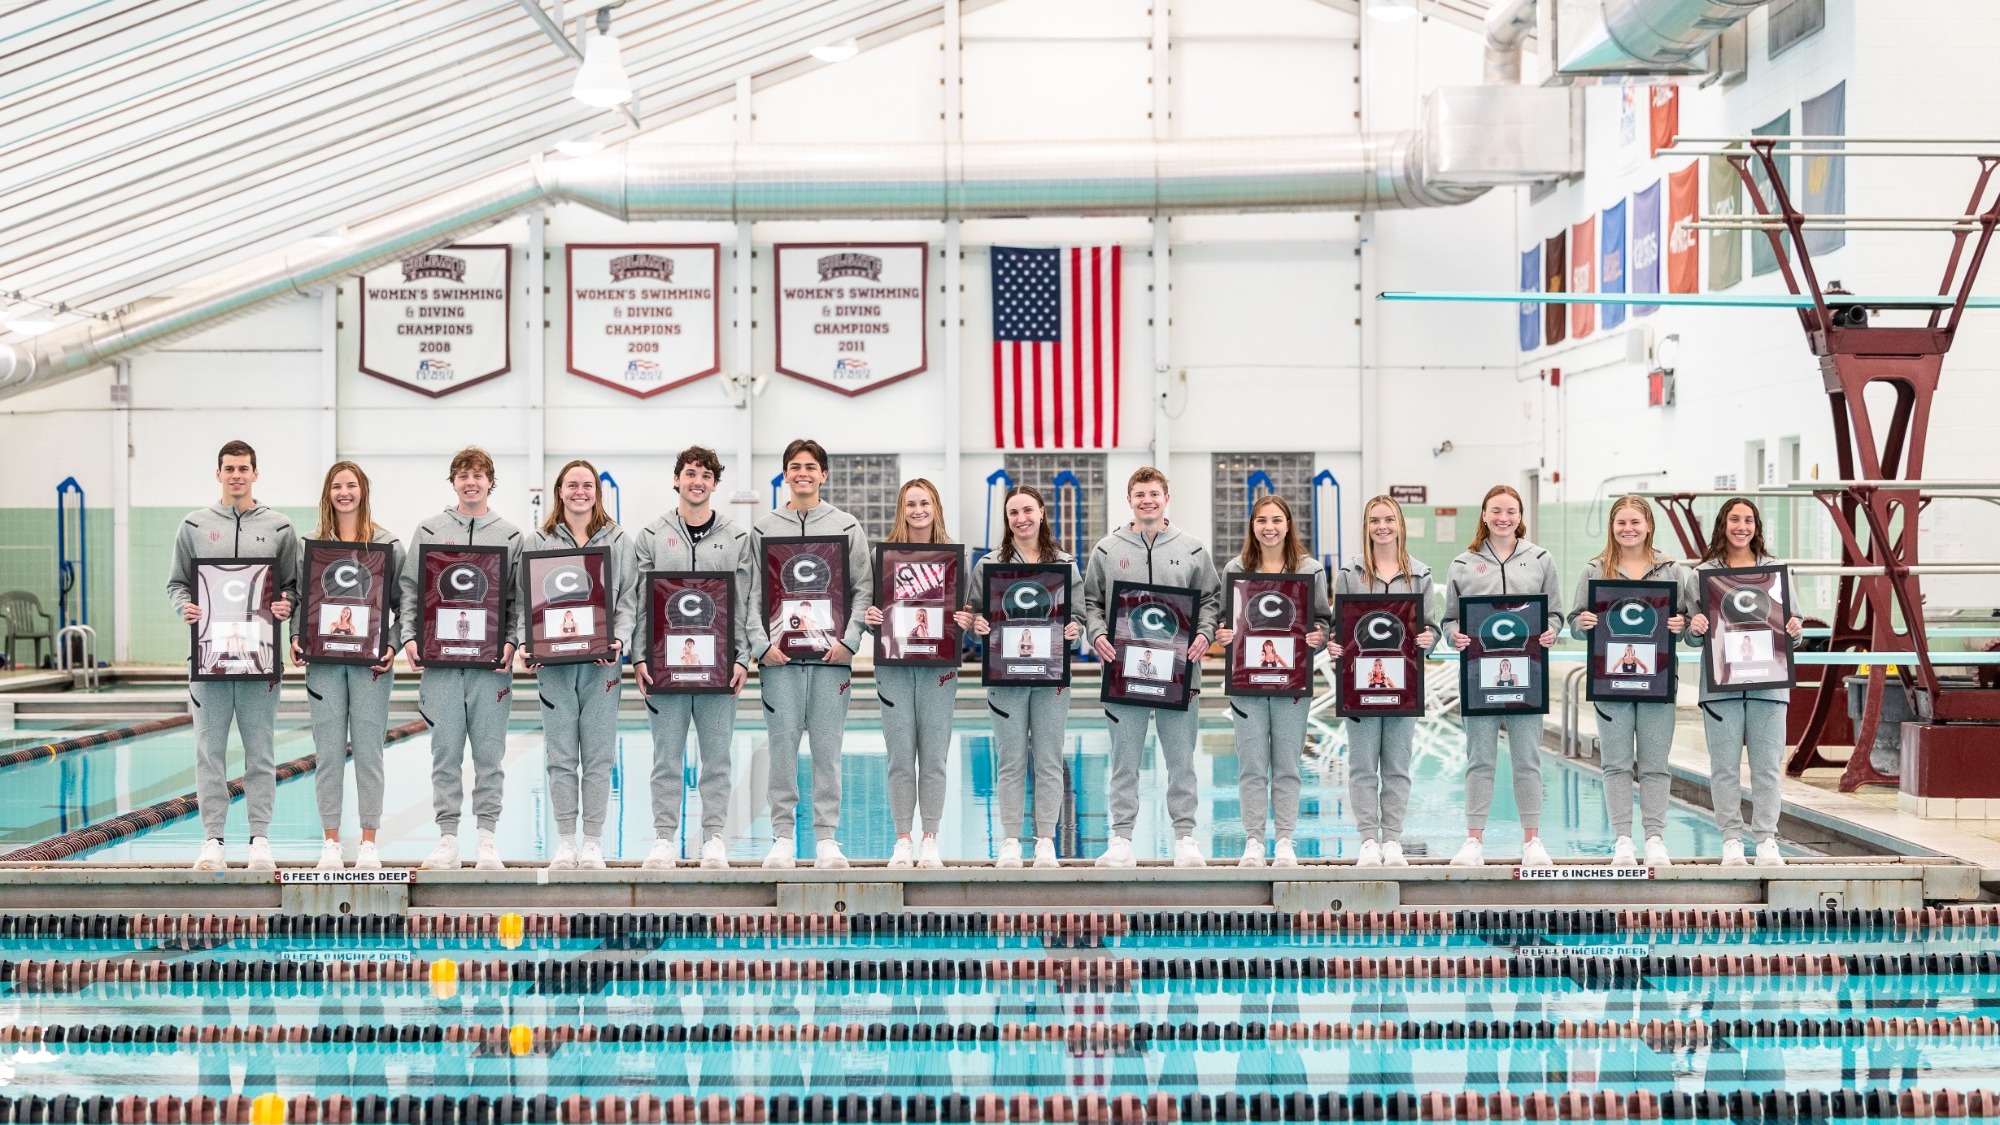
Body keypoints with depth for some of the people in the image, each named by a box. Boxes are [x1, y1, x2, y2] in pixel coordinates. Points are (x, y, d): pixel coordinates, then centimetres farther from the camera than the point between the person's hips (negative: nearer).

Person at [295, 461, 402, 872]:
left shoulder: (388, 543, 4)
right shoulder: (311, 543, 10)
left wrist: (393, 646, -8)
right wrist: (297, 639, -4)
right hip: (324, 659, 2)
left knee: (368, 751, 1)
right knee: (328, 752, 3)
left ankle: (369, 842, 9)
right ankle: (330, 842, 11)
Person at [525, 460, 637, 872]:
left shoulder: (618, 540, 9)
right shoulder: (539, 542, 10)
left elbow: (628, 599, 4)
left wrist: (620, 640, -12)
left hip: (601, 660, 0)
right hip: (554, 662, 1)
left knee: (598, 756, 2)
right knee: (560, 756, 3)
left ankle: (592, 842, 8)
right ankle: (565, 842, 11)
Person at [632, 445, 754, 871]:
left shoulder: (738, 537, 8)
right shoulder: (652, 536, 8)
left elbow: (746, 604, 4)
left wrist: (743, 658, -5)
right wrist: (639, 656, -4)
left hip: (719, 663, 0)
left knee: (717, 754, 4)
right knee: (667, 755, 3)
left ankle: (714, 838, 11)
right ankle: (664, 838, 10)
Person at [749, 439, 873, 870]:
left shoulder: (847, 527, 9)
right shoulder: (764, 528, 10)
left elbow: (863, 589, 5)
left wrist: (849, 640, -7)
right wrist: (761, 643, -7)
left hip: (830, 654, 0)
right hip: (780, 656, 0)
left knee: (827, 746, 2)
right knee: (783, 743, 1)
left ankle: (827, 837, 8)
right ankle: (783, 837, 8)